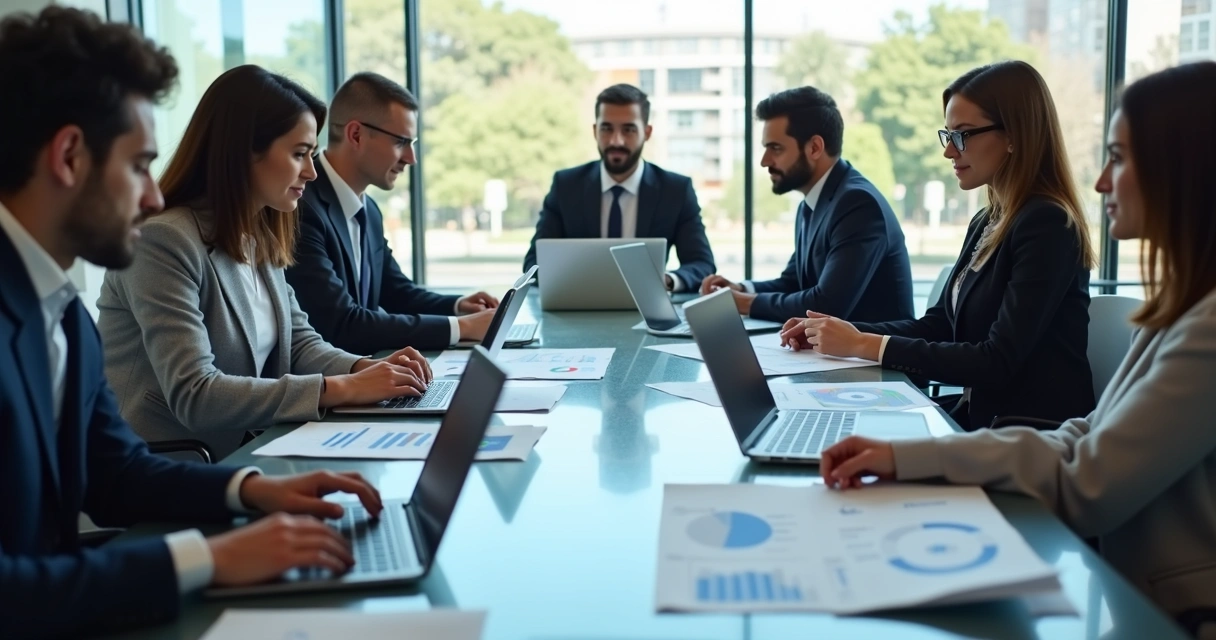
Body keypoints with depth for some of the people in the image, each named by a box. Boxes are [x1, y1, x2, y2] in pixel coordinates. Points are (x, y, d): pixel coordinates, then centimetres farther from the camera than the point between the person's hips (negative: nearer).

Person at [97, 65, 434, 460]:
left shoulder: (261, 239, 8)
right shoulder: (164, 241, -19)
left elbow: (298, 342, 11)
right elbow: (193, 396, -25)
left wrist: (364, 369, -10)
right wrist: (341, 389, -26)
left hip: (241, 454, 7)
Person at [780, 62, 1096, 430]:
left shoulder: (1047, 225, -16)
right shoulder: (987, 223, 11)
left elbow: (998, 362, -21)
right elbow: (937, 326, 13)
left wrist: (865, 346, -20)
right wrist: (845, 333, -1)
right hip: (980, 415, 7)